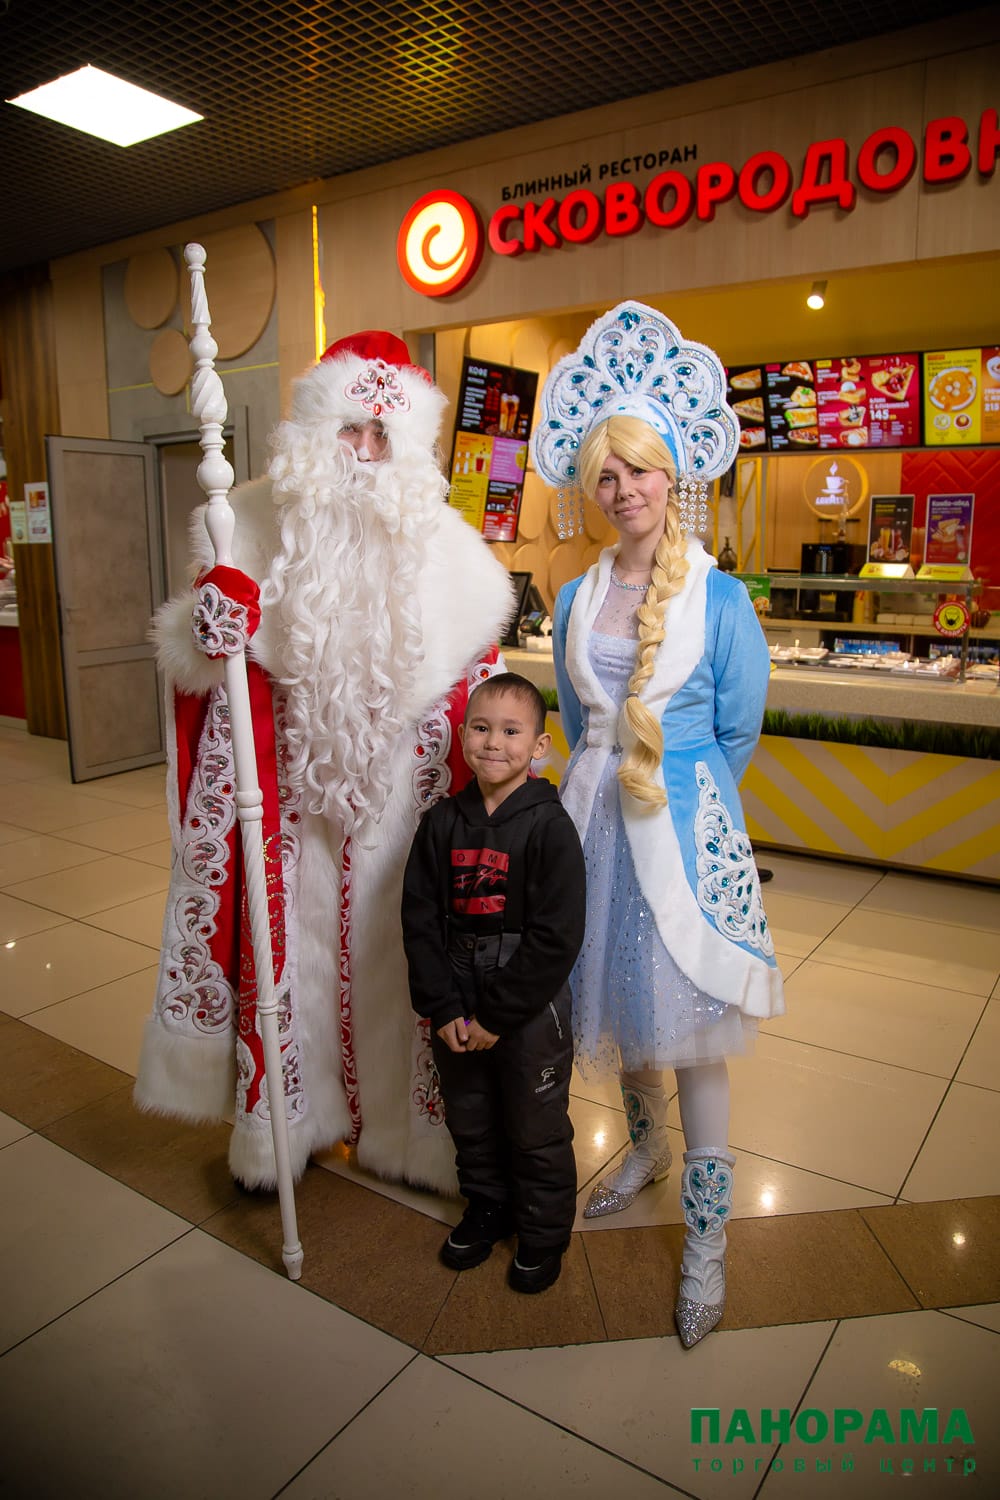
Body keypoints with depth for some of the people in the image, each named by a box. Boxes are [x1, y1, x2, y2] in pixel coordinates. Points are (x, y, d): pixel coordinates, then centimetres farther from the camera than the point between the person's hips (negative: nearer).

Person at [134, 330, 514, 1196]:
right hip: (289, 781, 0)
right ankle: (285, 1121, 32)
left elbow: (476, 680, 5)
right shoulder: (256, 525, -2)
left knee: (399, 945, 9)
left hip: (400, 786, 0)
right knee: (289, 939, 9)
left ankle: (405, 1124, 31)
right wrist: (207, 632, -19)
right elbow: (197, 660, 4)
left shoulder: (441, 542, -1)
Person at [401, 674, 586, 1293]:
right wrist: (442, 1008, -9)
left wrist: (497, 1016, -17)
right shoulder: (442, 823, -3)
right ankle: (487, 1206, 49)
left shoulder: (549, 825, -16)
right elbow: (419, 918, -2)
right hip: (456, 1010, 4)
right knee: (469, 1121, 23)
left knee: (537, 1132, 15)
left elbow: (557, 937, -18)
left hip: (531, 1009, -4)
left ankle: (544, 1232, 39)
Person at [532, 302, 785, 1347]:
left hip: (687, 827, -4)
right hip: (598, 819, 5)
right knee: (617, 1005, 18)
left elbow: (738, 731, 0)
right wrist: (611, 785, 14)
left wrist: (674, 791, 9)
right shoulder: (576, 599, 6)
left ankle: (705, 1240, 17)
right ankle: (645, 1150, 45)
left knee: (691, 1030, 1)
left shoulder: (719, 598, -6)